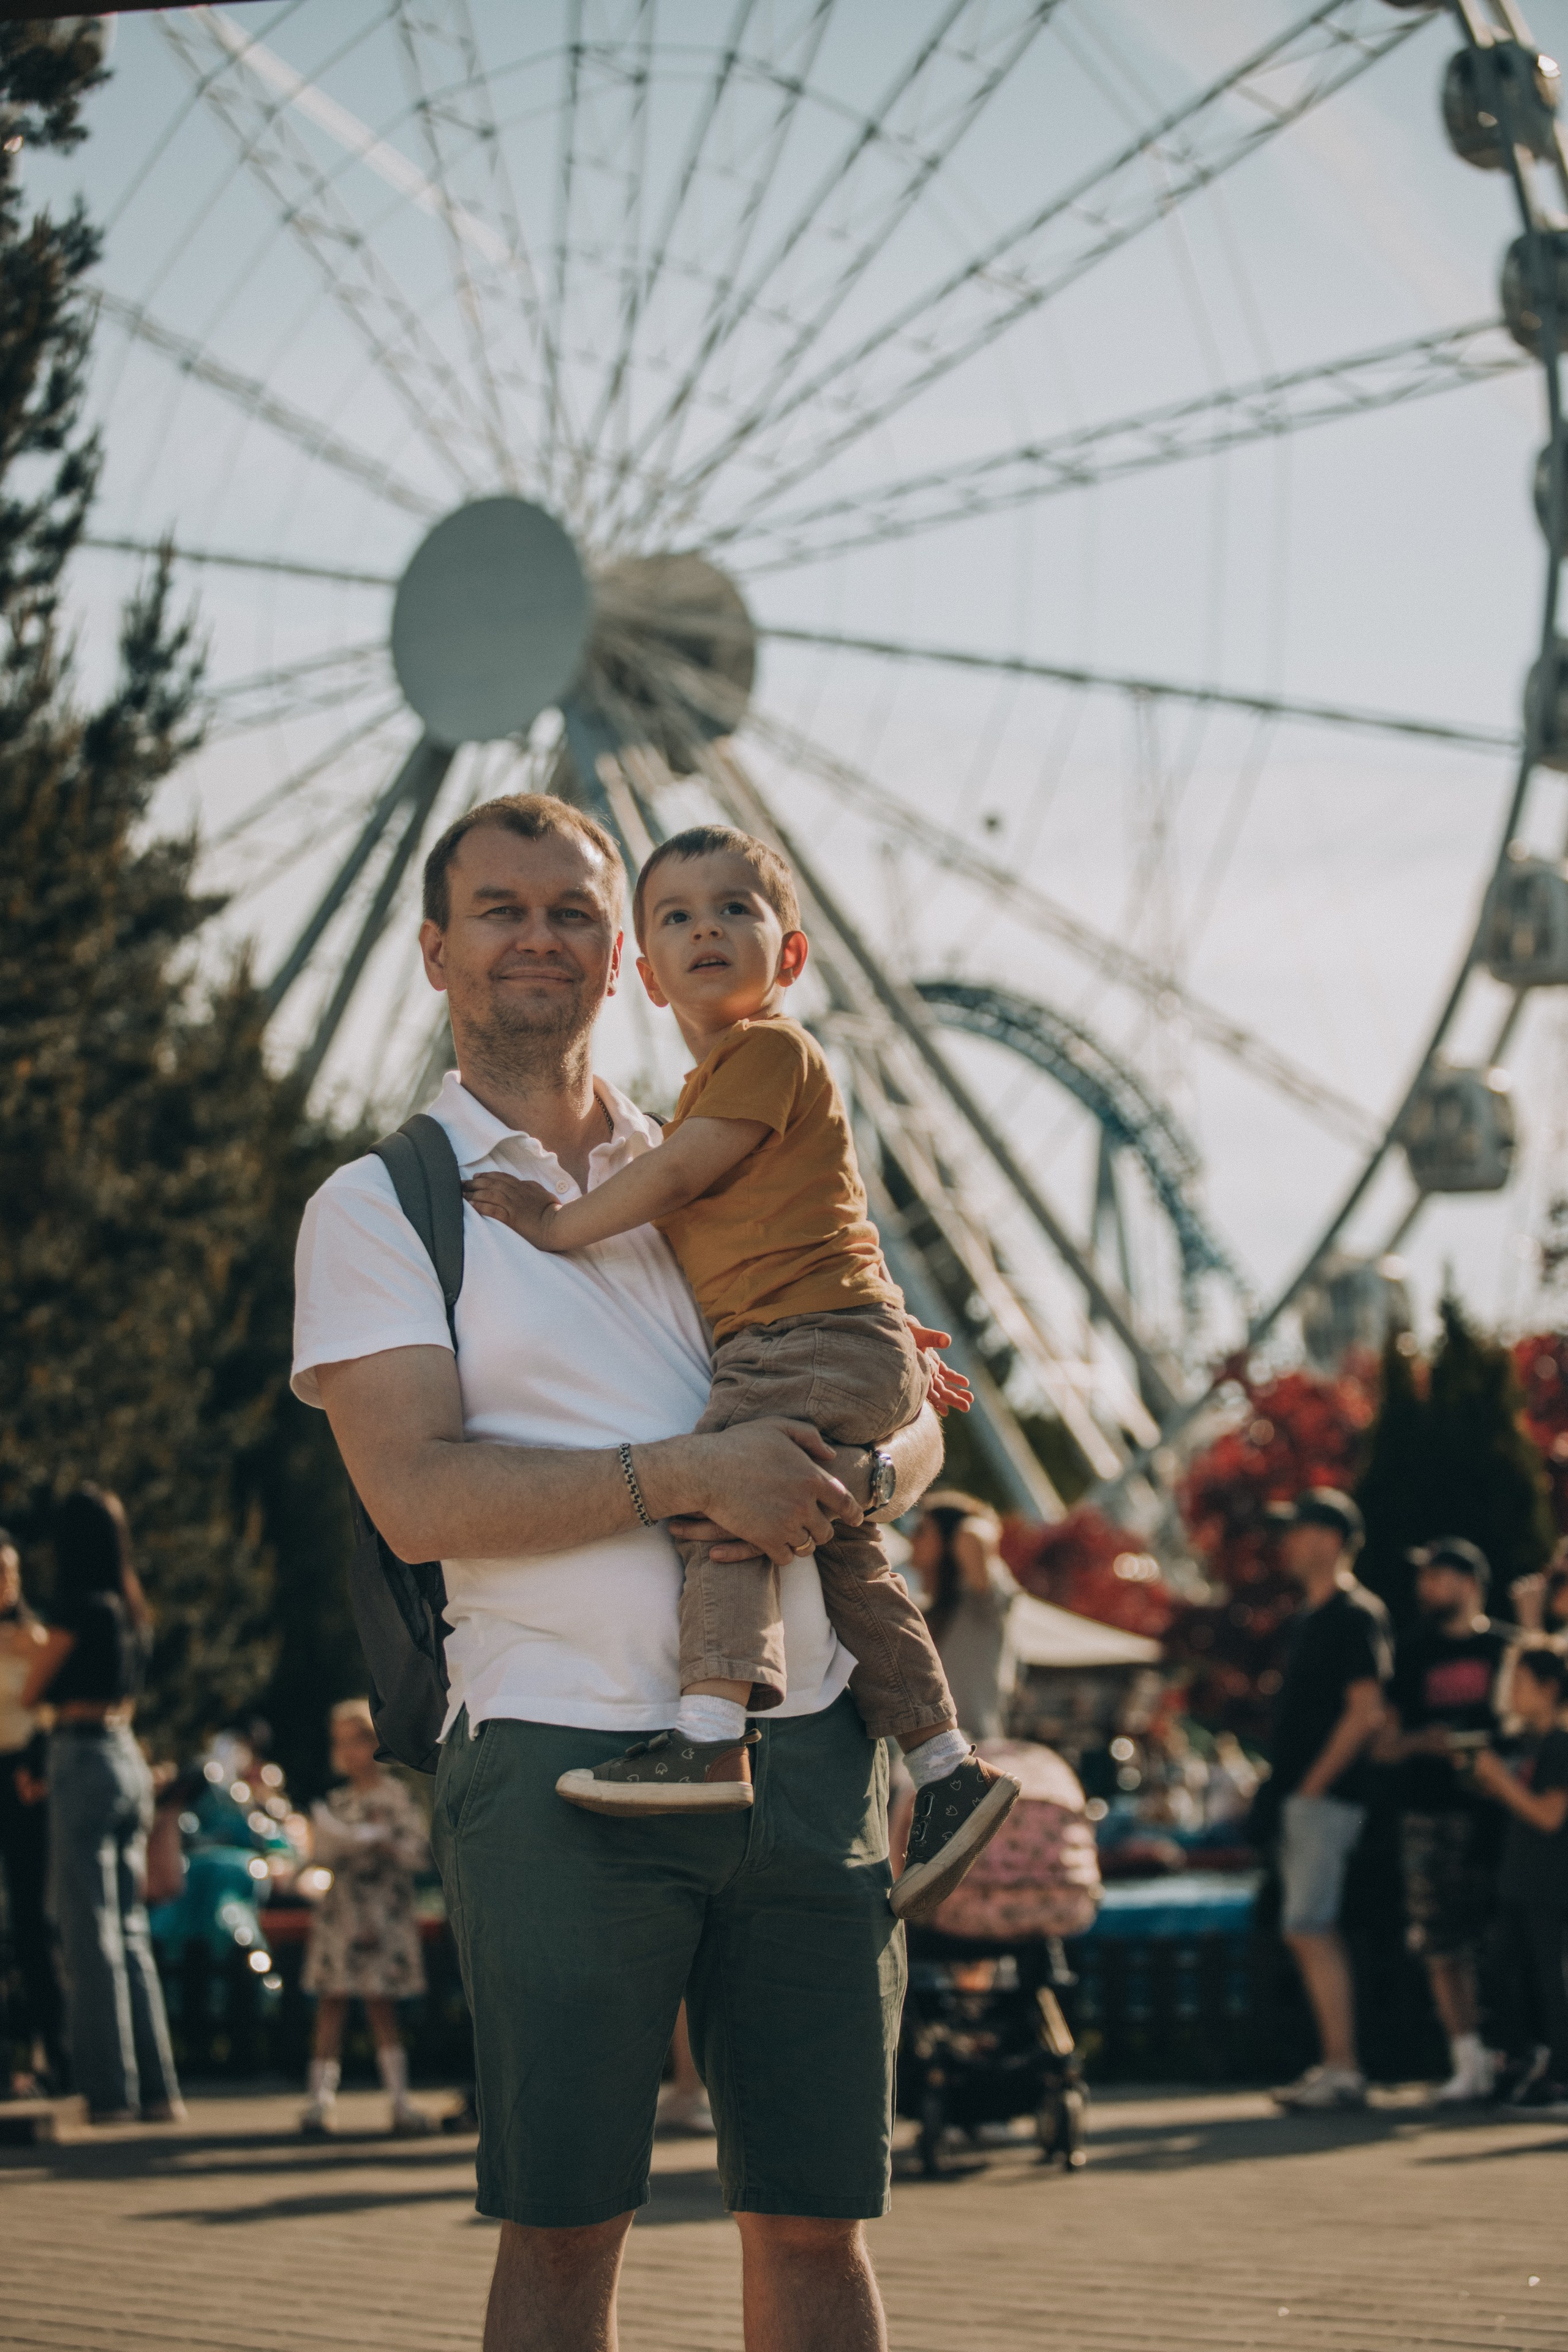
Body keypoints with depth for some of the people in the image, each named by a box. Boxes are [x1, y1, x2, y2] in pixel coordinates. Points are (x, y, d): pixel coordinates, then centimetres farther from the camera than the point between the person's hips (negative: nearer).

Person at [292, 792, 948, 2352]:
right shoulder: (379, 1210, 5)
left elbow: (909, 1418, 18)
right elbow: (417, 1499, -9)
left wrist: (845, 1485, -7)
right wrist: (693, 1476, -17)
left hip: (804, 1748, 4)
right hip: (563, 1759, -4)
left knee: (817, 2214, 4)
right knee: (562, 2221, -3)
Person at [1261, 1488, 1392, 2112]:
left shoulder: (1355, 1615, -11)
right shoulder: (1312, 1617, 18)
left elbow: (1365, 1712, -18)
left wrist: (1314, 1782, -17)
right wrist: (1285, 1783, 15)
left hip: (1326, 1796, -10)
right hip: (1301, 1796, 10)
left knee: (1310, 1929, -13)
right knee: (1314, 1931, 10)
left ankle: (1343, 2071, -13)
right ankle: (1335, 2065, 13)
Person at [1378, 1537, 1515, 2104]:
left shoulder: (1507, 1647, 7)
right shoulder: (1411, 1653, 14)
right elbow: (1385, 1745, 14)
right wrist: (1423, 1742, -6)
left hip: (1495, 1808, -2)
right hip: (1429, 1808, 2)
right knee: (1443, 1944, -3)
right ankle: (1469, 2063, 0)